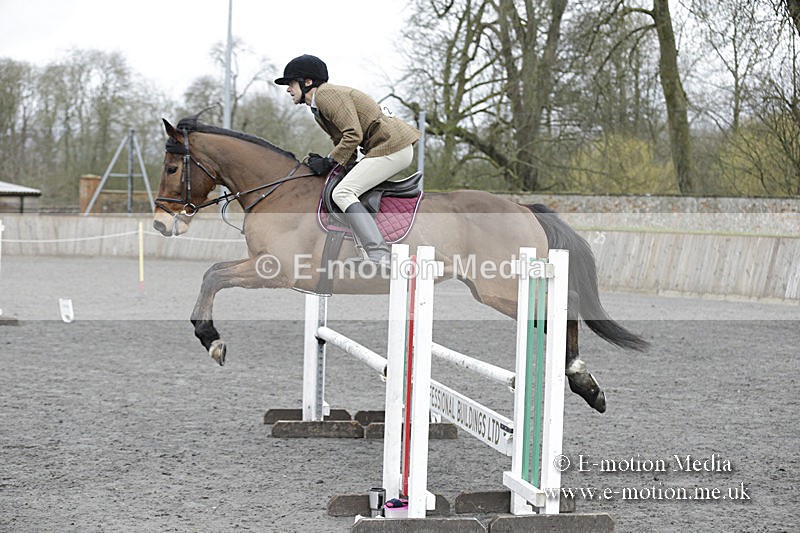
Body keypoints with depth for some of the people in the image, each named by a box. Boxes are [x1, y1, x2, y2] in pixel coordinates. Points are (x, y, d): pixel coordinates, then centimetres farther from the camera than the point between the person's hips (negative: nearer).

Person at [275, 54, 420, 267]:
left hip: (392, 147, -11)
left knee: (342, 193, -18)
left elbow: (353, 135, -20)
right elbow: (344, 141, 20)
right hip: (390, 147, 11)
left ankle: (380, 256, -29)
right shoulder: (317, 107, 20)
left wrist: (329, 162, -14)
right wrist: (324, 161, 4)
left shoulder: (327, 94, -12)